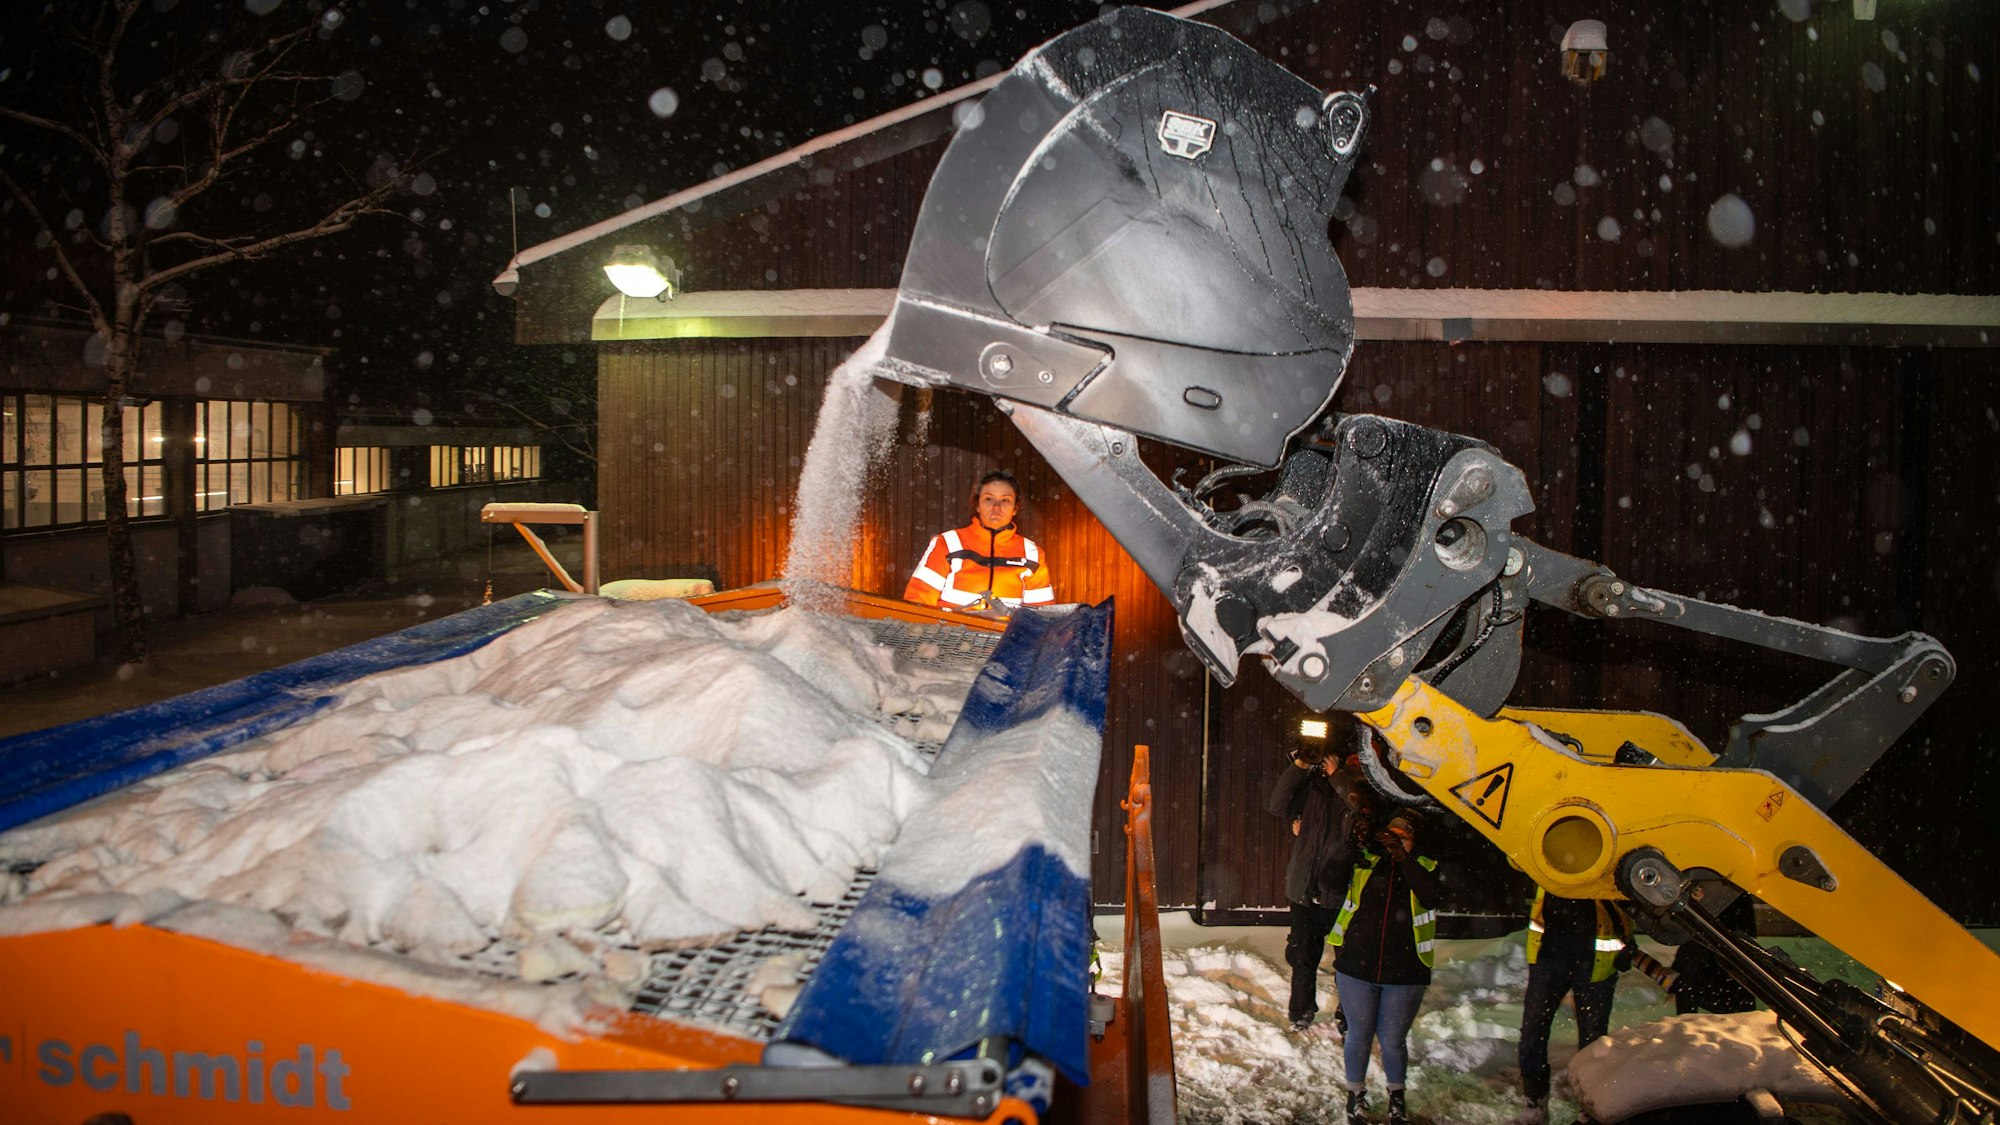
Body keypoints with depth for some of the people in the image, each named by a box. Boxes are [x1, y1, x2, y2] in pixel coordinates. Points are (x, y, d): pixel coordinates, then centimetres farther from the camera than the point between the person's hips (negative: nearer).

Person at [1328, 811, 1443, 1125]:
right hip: (1356, 968, 0)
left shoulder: (1425, 867, 3)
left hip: (1405, 973, 0)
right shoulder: (1362, 860, 4)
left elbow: (1432, 897, -16)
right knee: (1359, 1037, 11)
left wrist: (1404, 858, -22)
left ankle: (1396, 1096, 34)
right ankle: (1355, 1094, 32)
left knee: (1393, 1040, 9)